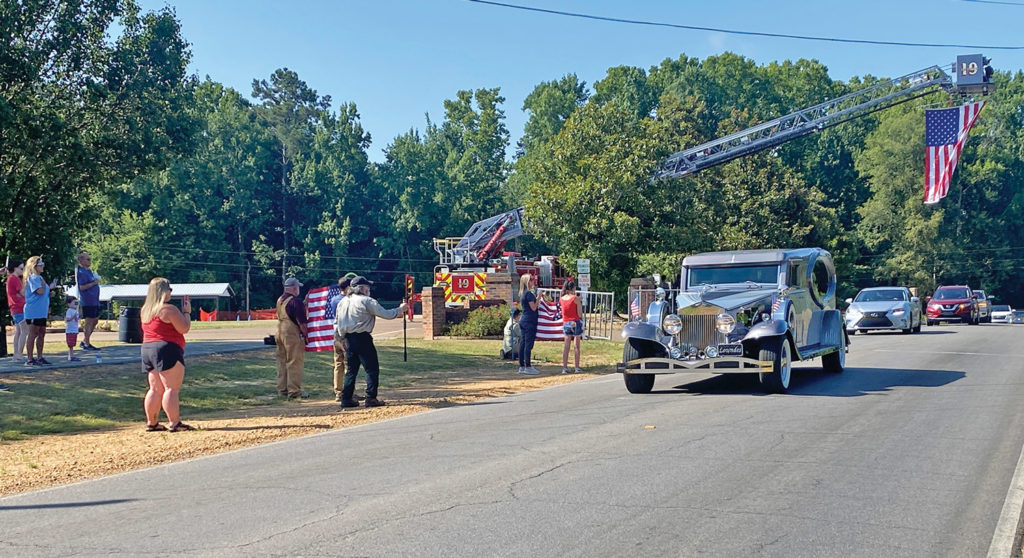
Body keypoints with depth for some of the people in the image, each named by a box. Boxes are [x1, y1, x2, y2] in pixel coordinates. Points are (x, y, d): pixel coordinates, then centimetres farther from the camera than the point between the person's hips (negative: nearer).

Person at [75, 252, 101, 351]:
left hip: (94, 300, 10)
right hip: (88, 301, -10)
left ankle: (84, 341, 23)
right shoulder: (82, 272, -14)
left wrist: (96, 281, 10)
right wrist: (94, 283, -19)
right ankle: (87, 344, 0)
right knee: (89, 321, -5)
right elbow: (82, 287, -21)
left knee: (95, 320, 15)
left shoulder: (88, 270, 15)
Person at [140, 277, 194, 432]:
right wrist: (187, 312, 1)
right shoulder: (169, 309, -13)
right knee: (172, 388, -7)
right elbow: (184, 328, -13)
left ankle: (152, 422, 15)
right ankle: (175, 423, -8)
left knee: (155, 389, 13)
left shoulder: (145, 310, 14)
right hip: (167, 351, -9)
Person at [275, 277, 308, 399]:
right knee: (294, 362, -4)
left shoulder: (279, 300, 11)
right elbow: (301, 321, -16)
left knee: (282, 361, 13)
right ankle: (294, 391, -3)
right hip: (293, 334, -8)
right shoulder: (296, 301, -14)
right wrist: (305, 335, -8)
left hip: (280, 332, 8)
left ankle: (282, 389, 17)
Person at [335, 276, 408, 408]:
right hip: (362, 338, -7)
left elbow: (340, 323, 14)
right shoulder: (366, 301, -10)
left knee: (351, 369, 14)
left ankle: (346, 398, 12)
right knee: (372, 369, -2)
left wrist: (343, 338, 22)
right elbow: (385, 314, -9)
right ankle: (371, 398, -6)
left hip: (348, 338, 7)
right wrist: (400, 309, 5)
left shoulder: (343, 302, 11)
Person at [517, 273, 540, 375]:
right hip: (529, 321, -9)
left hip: (523, 321, 9)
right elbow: (533, 308, -15)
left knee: (523, 343, 9)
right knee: (528, 344, -7)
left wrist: (537, 298, 18)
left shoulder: (522, 293, 15)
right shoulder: (529, 293, -13)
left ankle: (522, 366, 12)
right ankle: (528, 367, -6)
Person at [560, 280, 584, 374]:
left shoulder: (561, 298, 3)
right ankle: (577, 367, 4)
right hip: (575, 323, -4)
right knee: (577, 346, 3)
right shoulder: (576, 298, -11)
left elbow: (563, 311, 11)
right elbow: (579, 313, -9)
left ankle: (564, 367, 6)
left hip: (566, 323, 4)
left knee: (566, 346, 8)